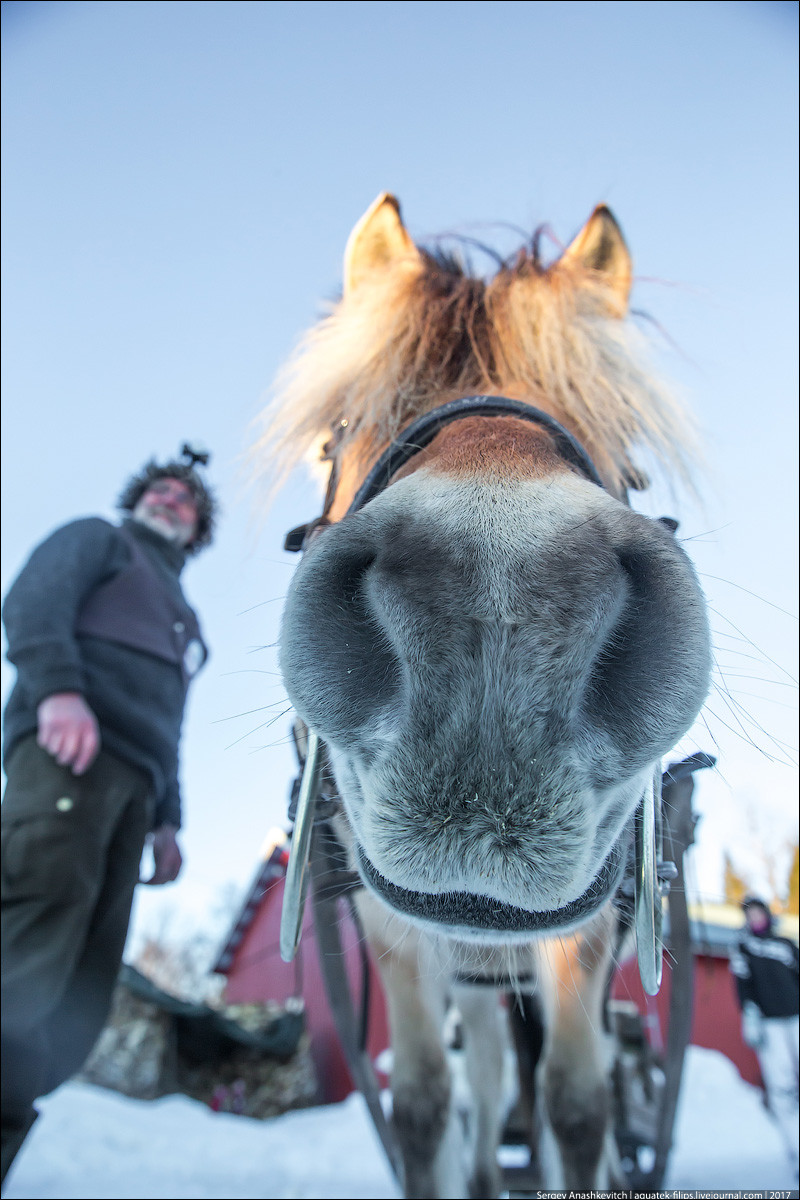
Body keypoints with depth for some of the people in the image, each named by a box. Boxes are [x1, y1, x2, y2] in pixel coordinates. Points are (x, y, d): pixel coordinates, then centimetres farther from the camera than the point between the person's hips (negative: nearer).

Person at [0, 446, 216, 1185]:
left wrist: (166, 820, 16)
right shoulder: (98, 539, 20)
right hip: (70, 749, -7)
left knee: (76, 1007, -3)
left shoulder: (181, 619, 37)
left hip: (133, 784, 7)